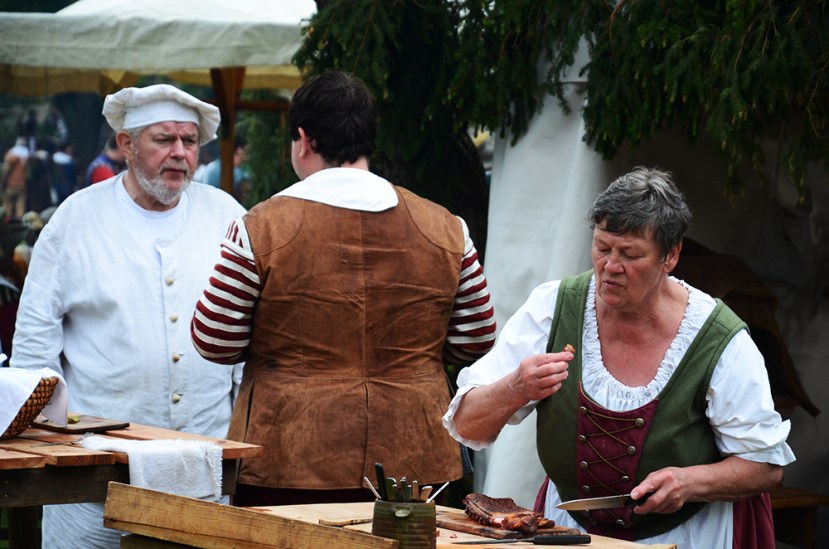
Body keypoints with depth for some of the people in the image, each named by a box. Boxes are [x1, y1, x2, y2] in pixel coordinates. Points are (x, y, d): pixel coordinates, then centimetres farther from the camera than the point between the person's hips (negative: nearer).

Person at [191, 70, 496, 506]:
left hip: (288, 471, -3)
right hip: (412, 466, 3)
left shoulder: (261, 228, -7)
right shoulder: (446, 230, 2)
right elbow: (476, 343, 8)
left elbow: (215, 344, -3)